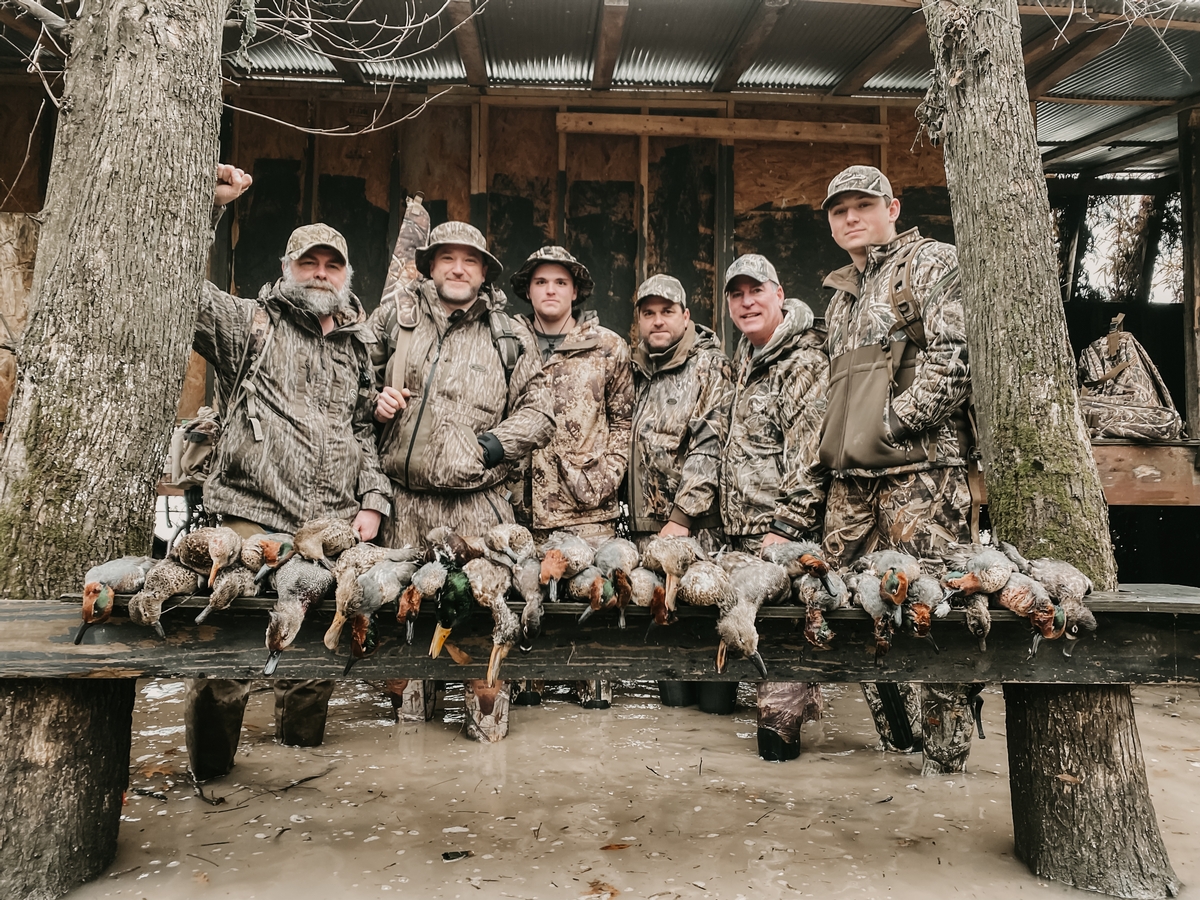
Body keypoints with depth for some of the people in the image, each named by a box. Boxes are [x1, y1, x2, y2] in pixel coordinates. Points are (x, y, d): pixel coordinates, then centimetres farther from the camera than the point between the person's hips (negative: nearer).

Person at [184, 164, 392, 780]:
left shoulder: (358, 349, 20)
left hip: (334, 526, 4)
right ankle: (209, 771, 12)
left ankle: (301, 753, 25)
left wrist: (372, 500, 10)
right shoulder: (251, 323, 9)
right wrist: (206, 205, -9)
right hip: (253, 515, -3)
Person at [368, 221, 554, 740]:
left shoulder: (510, 336, 10)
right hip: (402, 497, 1)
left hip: (477, 499, -1)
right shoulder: (394, 317, 12)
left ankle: (487, 719, 15)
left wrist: (491, 444, -7)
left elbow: (538, 411, 7)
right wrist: (374, 401, -1)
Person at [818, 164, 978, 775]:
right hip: (850, 477, 7)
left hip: (919, 471, -7)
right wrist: (833, 442, 14)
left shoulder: (932, 263, 3)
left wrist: (892, 421, -13)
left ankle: (945, 759, 7)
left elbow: (955, 357, -11)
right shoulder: (842, 295, 25)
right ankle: (898, 746, 20)